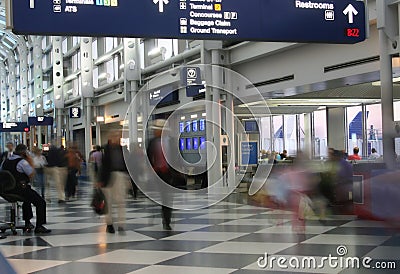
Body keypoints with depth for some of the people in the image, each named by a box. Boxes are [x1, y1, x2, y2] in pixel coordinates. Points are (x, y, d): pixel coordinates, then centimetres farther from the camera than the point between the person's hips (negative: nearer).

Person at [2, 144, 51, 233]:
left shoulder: (6, 161, 10)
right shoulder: (22, 162, -14)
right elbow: (32, 175, -9)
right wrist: (30, 162, -3)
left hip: (8, 191, 9)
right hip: (21, 189, -9)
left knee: (27, 199, 36)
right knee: (41, 202, 1)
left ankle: (27, 223, 39)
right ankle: (39, 226, -2)